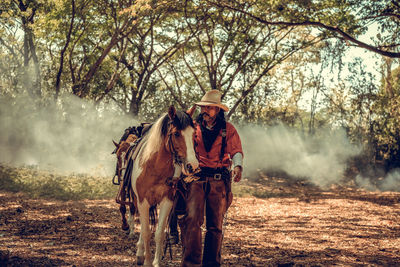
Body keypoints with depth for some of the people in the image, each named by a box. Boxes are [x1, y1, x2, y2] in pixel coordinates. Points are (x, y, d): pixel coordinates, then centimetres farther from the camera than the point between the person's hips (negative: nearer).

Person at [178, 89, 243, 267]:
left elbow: (236, 151, -3)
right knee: (192, 219, -15)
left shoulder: (228, 129, 6)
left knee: (215, 225, 7)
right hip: (195, 179, -1)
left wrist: (237, 166, -24)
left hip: (218, 181, 1)